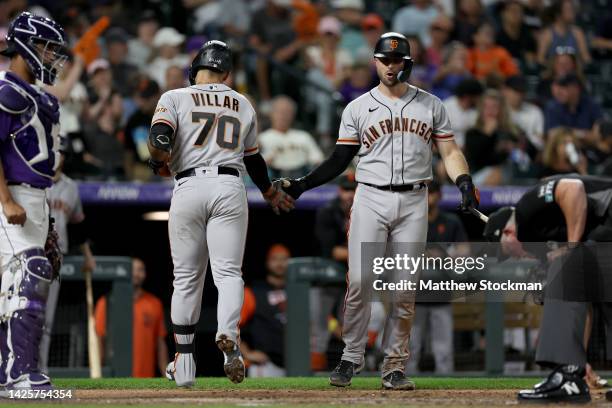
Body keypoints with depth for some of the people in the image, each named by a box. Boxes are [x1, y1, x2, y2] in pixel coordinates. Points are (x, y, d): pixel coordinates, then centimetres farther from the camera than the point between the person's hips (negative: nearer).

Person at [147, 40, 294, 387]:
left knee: (186, 278, 8)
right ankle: (229, 335, -32)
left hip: (189, 187, -1)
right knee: (228, 271, -3)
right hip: (230, 188, 1)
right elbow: (253, 158, 26)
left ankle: (184, 363, 10)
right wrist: (271, 192, 42)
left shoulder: (175, 98, 7)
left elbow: (160, 138, -9)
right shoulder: (243, 105, 18)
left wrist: (159, 163, 13)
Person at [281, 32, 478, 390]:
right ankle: (351, 358, 1)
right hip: (371, 200, -1)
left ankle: (395, 366, 5)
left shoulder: (431, 105, 9)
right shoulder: (358, 108, 7)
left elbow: (450, 151, 8)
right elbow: (340, 160, 8)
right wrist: (302, 184, -4)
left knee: (405, 289, -1)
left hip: (413, 203, 1)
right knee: (360, 282, -10)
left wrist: (464, 181, -11)